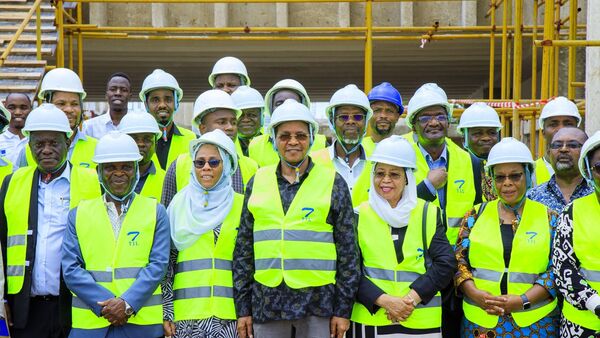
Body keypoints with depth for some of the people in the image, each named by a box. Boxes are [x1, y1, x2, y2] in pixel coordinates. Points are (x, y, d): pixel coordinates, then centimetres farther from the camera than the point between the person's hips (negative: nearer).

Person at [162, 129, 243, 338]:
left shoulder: (240, 205, 7)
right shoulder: (179, 204, 8)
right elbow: (166, 262, 7)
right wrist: (165, 312, 2)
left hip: (228, 313, 0)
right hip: (185, 314, 0)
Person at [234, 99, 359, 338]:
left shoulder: (333, 182, 2)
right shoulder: (258, 182, 8)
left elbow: (348, 249, 1)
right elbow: (243, 248, 10)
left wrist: (343, 309, -2)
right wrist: (242, 308, 7)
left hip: (318, 301, -2)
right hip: (267, 299, 2)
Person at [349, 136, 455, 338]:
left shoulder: (428, 214, 4)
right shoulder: (359, 215, 2)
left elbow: (445, 263, -3)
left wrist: (411, 298, -14)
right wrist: (385, 300, -16)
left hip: (421, 321, 1)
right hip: (370, 319, -1)